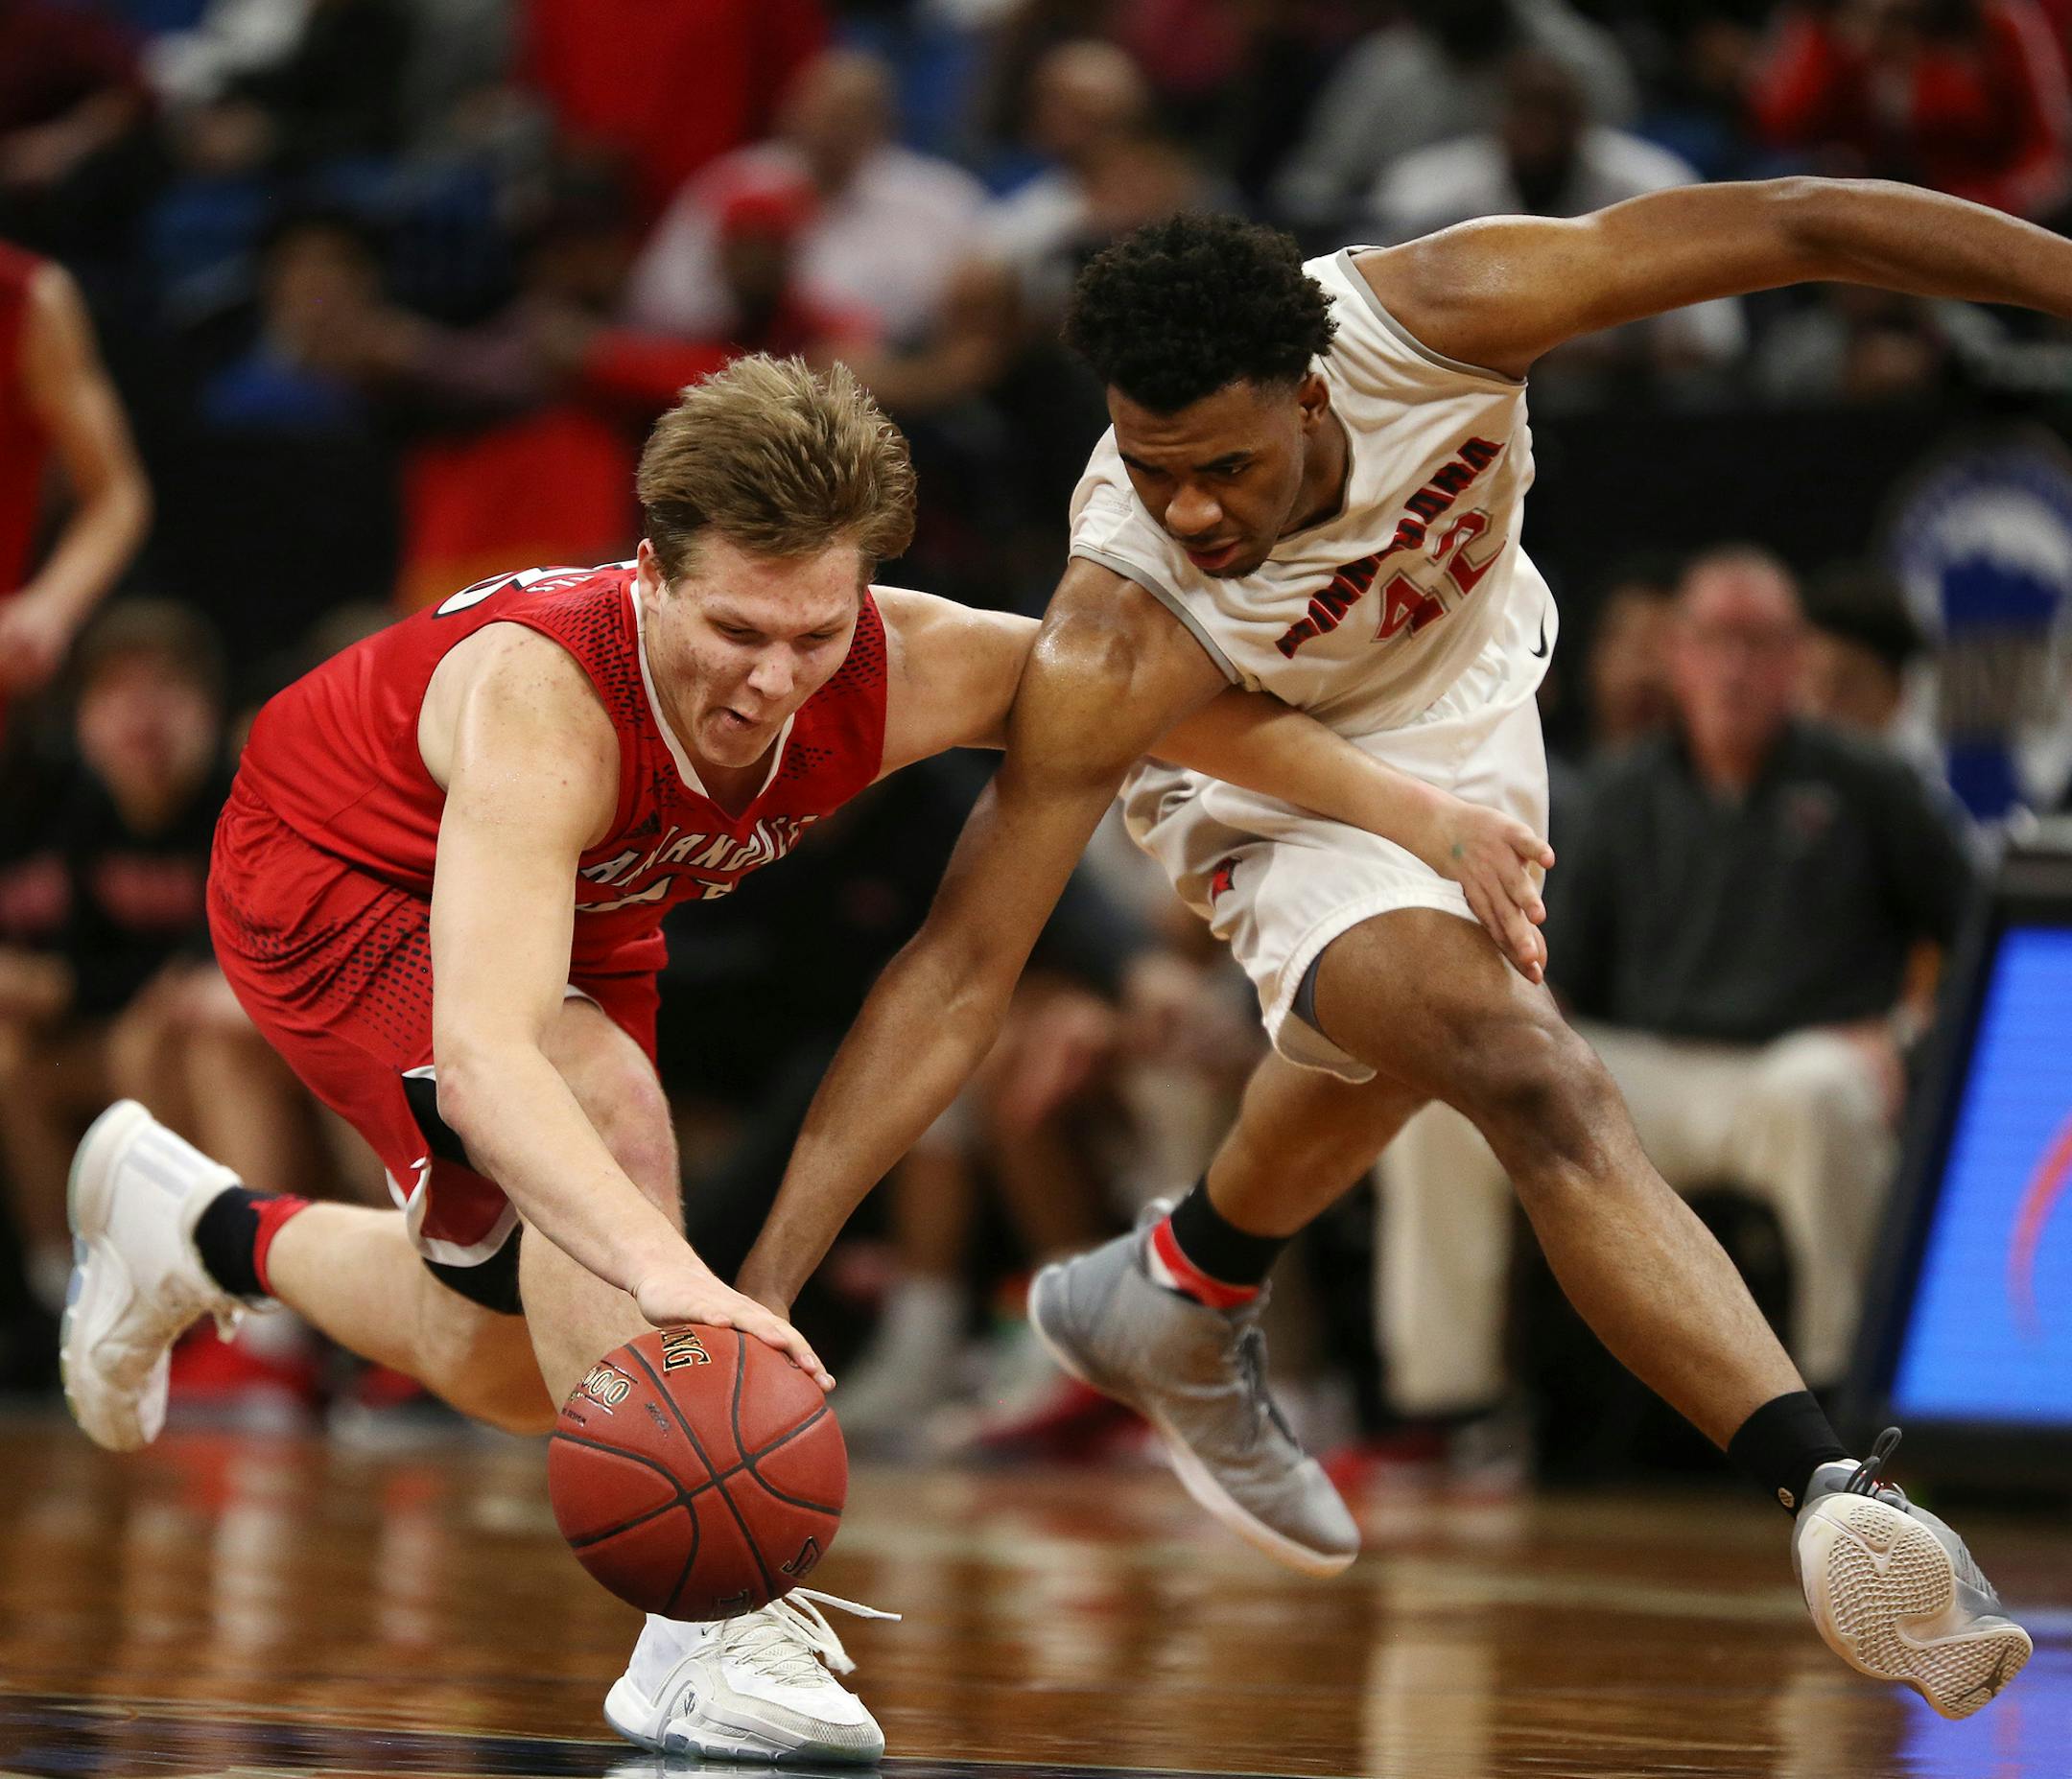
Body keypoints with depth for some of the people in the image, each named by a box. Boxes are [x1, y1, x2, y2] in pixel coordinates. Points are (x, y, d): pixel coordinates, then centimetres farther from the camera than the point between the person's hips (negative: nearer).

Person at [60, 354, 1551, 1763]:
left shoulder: (906, 674, -31)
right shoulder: (541, 696, -45)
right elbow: (482, 1055, -57)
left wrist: (1423, 816, -20)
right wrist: (662, 1267, -71)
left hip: (584, 913, 6)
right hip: (327, 881, -6)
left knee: (517, 1376, 15)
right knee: (604, 1104, -34)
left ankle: (203, 1231, 43)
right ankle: (698, 1627, -31)